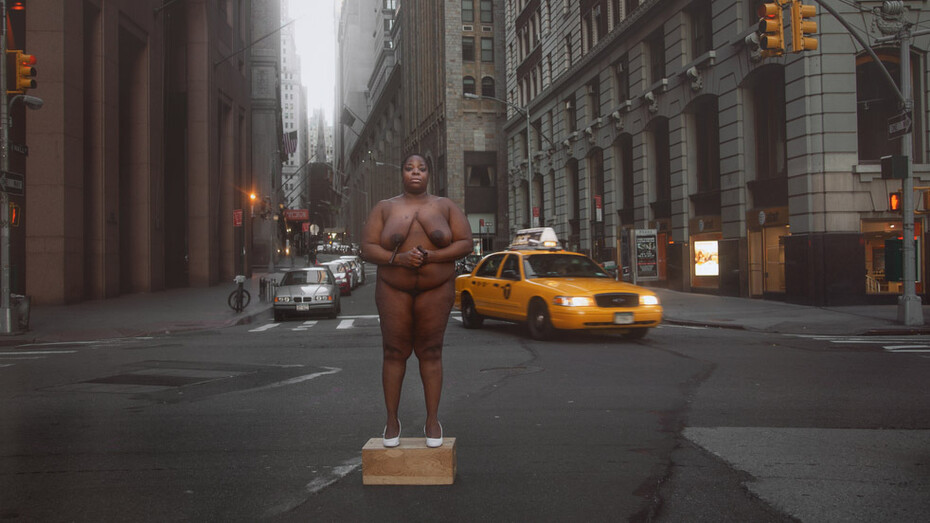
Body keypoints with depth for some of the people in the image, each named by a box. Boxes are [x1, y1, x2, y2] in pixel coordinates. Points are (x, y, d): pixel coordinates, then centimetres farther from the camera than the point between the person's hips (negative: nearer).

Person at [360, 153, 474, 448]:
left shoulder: (445, 207, 5)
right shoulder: (385, 208, 5)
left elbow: (465, 243, -3)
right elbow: (368, 249, -2)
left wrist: (431, 256, -17)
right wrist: (398, 258, -20)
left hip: (435, 290, 0)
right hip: (394, 291, 0)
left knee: (430, 353, 2)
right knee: (394, 353, 0)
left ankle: (432, 421, 8)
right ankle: (392, 421, 8)